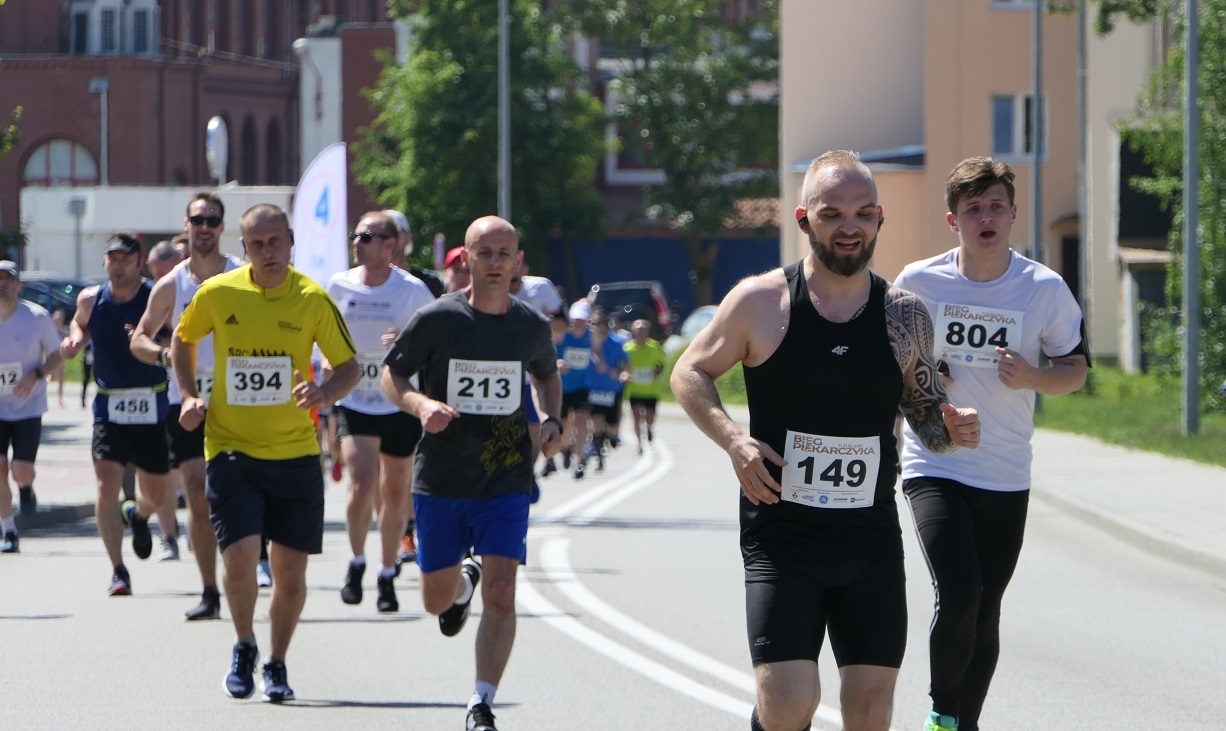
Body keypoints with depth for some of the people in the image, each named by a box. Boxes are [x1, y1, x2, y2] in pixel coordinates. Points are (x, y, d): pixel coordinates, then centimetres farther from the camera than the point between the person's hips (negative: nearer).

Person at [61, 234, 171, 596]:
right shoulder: (90, 299, 0)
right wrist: (75, 339, -1)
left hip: (153, 407, -1)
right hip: (110, 407, 1)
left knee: (156, 495, 13)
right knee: (107, 487, -15)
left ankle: (137, 514, 51)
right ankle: (118, 571, -5)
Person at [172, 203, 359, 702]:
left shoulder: (313, 300, -5)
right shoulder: (217, 294, -3)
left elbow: (349, 365, 2)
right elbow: (182, 340, 16)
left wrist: (325, 393, -19)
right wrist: (189, 396, 3)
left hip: (295, 453, 1)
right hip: (231, 449, 0)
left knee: (291, 571, 3)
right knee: (239, 560, -13)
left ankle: (277, 663, 25)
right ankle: (244, 649, 14)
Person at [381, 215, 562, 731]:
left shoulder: (531, 327, 1)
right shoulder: (436, 320, -8)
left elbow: (547, 375, 21)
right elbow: (392, 376, 1)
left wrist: (551, 420, 2)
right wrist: (421, 404, -20)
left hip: (507, 481, 0)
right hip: (441, 480, 0)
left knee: (501, 593, -15)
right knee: (436, 600, 12)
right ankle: (462, 580, 50)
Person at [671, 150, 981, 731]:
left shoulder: (905, 316, 5)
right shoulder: (759, 302, -3)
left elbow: (925, 413, 16)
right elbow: (690, 373, 7)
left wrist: (949, 429, -8)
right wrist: (733, 440, -10)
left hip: (872, 542, 3)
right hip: (780, 537, -3)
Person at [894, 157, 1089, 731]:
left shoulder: (1046, 289, -4)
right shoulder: (919, 282, -3)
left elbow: (1076, 367, 6)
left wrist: (1033, 377, -15)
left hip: (1006, 479, 2)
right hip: (934, 469, -2)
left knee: (985, 614, 6)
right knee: (958, 596, -19)